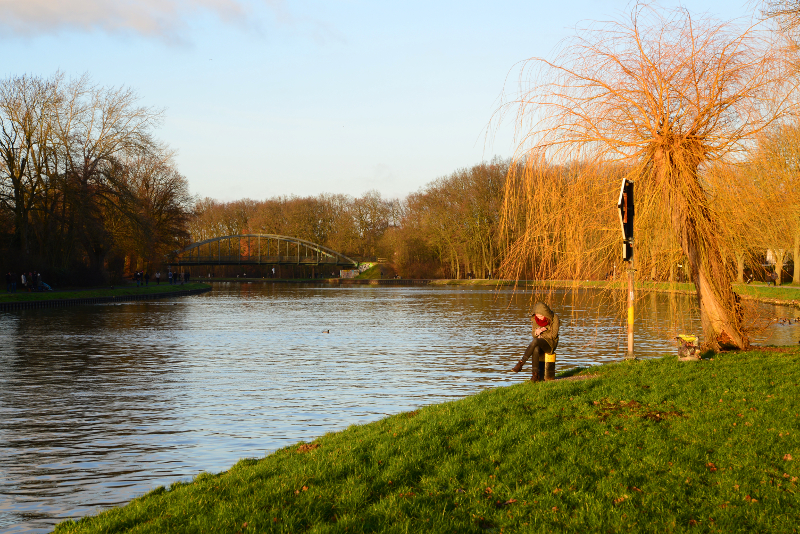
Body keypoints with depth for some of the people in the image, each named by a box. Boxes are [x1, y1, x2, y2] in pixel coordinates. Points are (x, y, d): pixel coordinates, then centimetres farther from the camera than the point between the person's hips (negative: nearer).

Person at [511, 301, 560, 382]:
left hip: (551, 343, -4)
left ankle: (521, 363, -33)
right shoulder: (535, 319, 4)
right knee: (536, 350, -36)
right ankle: (537, 375, -35)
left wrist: (540, 335, -7)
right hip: (540, 343, 4)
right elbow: (534, 335, 7)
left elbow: (553, 335, -8)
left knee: (535, 341, -36)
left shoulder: (554, 318, -8)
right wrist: (537, 332, -16)